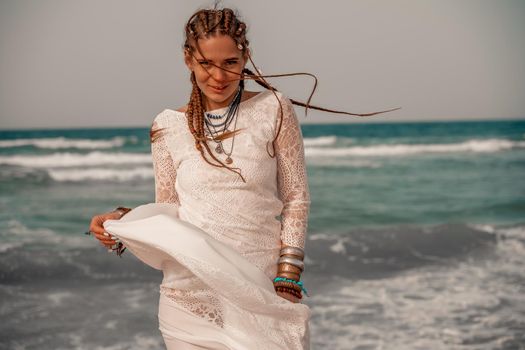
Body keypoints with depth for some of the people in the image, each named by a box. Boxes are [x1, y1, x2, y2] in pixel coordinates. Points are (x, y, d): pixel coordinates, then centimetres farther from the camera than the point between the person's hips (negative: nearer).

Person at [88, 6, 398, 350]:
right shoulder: (168, 126, 2)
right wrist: (122, 220, -10)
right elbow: (165, 212, 8)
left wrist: (288, 277, -7)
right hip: (192, 296, 1)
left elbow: (296, 199, -1)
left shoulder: (274, 110, -2)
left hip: (263, 292, -1)